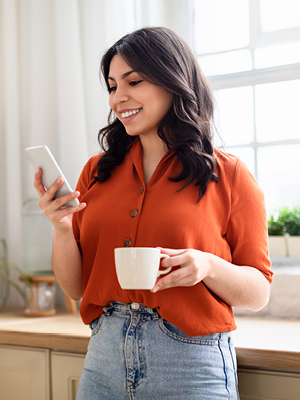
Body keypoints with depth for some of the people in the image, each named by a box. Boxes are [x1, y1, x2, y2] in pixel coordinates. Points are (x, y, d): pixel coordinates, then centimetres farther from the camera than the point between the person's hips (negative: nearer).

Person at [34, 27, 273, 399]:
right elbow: (76, 288, 8)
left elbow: (259, 293, -1)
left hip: (192, 367, -3)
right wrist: (62, 228, -9)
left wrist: (209, 267, -19)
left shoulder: (228, 175, -3)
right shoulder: (97, 171, 7)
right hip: (104, 359, 3)